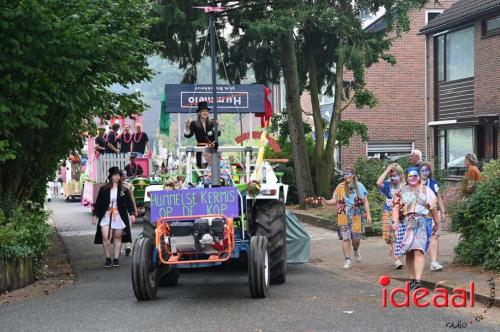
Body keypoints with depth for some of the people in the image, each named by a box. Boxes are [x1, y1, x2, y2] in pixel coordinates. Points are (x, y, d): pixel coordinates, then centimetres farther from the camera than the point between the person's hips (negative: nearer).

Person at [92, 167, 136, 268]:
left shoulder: (124, 190, 5)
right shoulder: (103, 189, 5)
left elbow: (129, 202, 2)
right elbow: (98, 203, 8)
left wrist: (132, 214, -10)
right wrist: (95, 215, 6)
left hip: (119, 216, 1)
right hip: (106, 216, -1)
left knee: (117, 238, 6)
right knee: (106, 238, -11)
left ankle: (116, 259, 15)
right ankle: (108, 259, 3)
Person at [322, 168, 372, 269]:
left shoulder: (359, 186, 3)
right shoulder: (340, 187, 4)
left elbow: (365, 202, 5)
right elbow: (335, 200, 5)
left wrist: (368, 215, -1)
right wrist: (326, 202, -14)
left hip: (356, 216, 0)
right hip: (343, 216, 0)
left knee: (356, 238, 2)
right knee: (345, 239, -4)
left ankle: (356, 251, 37)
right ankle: (347, 261, 1)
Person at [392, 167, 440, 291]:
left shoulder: (426, 190, 12)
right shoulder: (401, 192, 11)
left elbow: (433, 208, 16)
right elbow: (396, 207, 1)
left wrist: (437, 223, 18)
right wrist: (395, 222, -12)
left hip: (422, 223, -2)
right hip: (405, 224, 2)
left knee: (419, 251, -16)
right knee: (409, 253, 5)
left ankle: (418, 280, -21)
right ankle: (412, 279, 14)